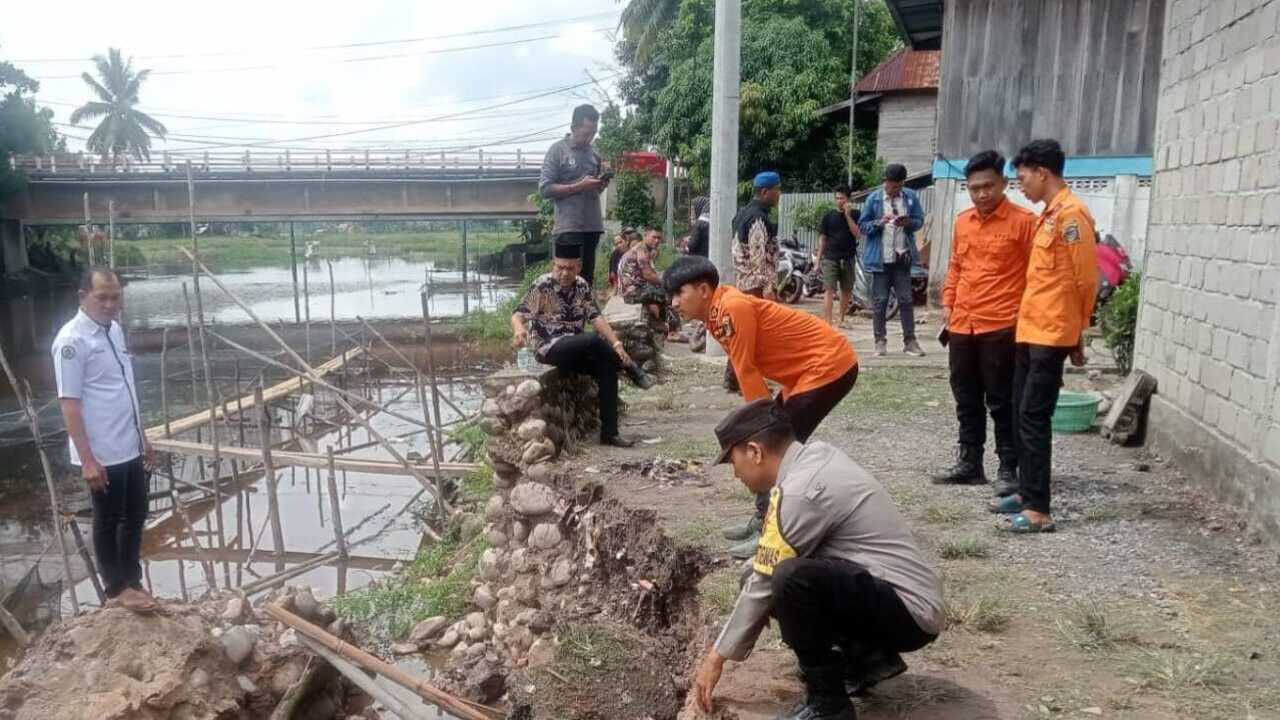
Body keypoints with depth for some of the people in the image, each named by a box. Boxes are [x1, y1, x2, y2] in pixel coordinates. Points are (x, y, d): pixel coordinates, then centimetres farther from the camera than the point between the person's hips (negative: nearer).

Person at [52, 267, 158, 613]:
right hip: (102, 455, -8)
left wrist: (143, 438, 19)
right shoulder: (72, 340, -17)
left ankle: (132, 579, 32)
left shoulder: (114, 330, 9)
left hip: (130, 449, 8)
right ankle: (117, 588, 22)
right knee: (108, 521, 7)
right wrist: (87, 459, -21)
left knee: (135, 516, 17)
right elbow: (69, 404, -19)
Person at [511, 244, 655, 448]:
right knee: (593, 340, -32)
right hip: (548, 348, -6)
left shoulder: (582, 286, 3)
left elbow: (596, 317, -2)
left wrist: (616, 344, -15)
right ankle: (630, 368, -8)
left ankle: (609, 433, -16)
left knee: (607, 367, -20)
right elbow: (518, 314, -16)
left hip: (576, 350, 6)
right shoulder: (542, 286, -12)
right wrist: (519, 329, -40)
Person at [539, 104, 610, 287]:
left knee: (587, 278, 10)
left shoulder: (593, 153, 15)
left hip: (592, 226, 6)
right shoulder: (558, 150, -3)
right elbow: (545, 189, -9)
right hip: (568, 228, -6)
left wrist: (602, 184, -1)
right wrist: (579, 186, -16)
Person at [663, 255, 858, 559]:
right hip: (808, 369, 10)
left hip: (830, 366, -10)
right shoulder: (716, 313, 7)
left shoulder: (732, 307, -22)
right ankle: (763, 519, 27)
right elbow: (746, 370, 6)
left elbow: (747, 371, -16)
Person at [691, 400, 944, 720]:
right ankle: (867, 656, 14)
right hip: (907, 600, 10)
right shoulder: (817, 454, 4)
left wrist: (718, 656, -2)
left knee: (791, 580, -31)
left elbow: (764, 584, -14)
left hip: (909, 610, -10)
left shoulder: (799, 492, -22)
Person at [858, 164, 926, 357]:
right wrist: (879, 223, -18)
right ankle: (880, 340, 11)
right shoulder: (873, 198, -2)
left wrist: (908, 222, -13)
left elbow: (920, 221, 9)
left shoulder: (910, 196, 3)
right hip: (880, 257, -2)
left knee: (906, 299, 4)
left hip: (902, 256, 2)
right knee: (880, 300, 3)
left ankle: (909, 340, 9)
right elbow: (862, 225, 0)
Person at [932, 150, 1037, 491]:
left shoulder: (1023, 221, -7)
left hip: (1001, 326, -6)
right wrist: (948, 303, 13)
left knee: (1002, 402, 1)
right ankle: (969, 463, 24)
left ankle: (1008, 468, 12)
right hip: (961, 325, 6)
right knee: (966, 399, 13)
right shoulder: (962, 221, 12)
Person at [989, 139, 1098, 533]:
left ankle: (1039, 510, -4)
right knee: (1022, 413, 13)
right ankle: (1027, 493, 23)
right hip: (1030, 330, 10)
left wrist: (1077, 333, -5)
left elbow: (1086, 279, -13)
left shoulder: (1071, 213, -13)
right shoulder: (1049, 213, 17)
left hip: (1050, 334, -10)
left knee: (1034, 417, -9)